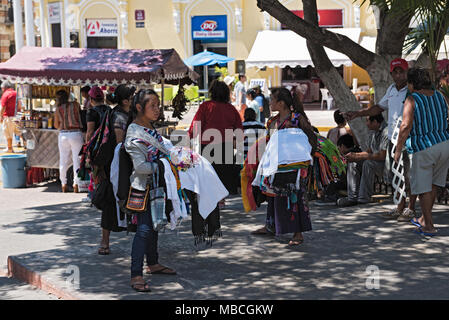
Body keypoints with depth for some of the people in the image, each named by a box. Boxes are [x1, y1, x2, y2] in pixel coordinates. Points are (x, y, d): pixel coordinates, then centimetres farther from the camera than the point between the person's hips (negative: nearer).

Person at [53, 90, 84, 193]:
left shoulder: (58, 109, 3)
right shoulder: (75, 105, 0)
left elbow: (56, 125, 10)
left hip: (63, 134, 2)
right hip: (76, 134, -2)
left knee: (63, 160, 9)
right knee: (77, 160, 1)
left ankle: (64, 185, 12)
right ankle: (76, 185, -2)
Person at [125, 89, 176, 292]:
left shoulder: (151, 128, 9)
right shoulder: (135, 132, -19)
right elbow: (140, 166, -24)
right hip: (142, 187, -9)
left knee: (153, 225, 18)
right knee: (144, 229, -11)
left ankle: (153, 264, 32)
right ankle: (136, 275, -8)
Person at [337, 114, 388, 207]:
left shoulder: (386, 131, -21)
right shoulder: (373, 132, 10)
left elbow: (382, 156, -27)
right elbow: (370, 151, 17)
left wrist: (358, 156, -20)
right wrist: (354, 155, -1)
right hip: (375, 162, 10)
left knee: (368, 163, -32)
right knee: (353, 163, 1)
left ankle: (364, 198, -25)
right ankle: (352, 197, -5)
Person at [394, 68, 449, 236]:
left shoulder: (412, 100, -11)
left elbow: (406, 126, -19)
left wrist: (398, 149, -13)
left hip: (423, 148, -6)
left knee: (423, 188, 4)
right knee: (432, 185, 18)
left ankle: (429, 226, 6)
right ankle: (423, 219, 30)